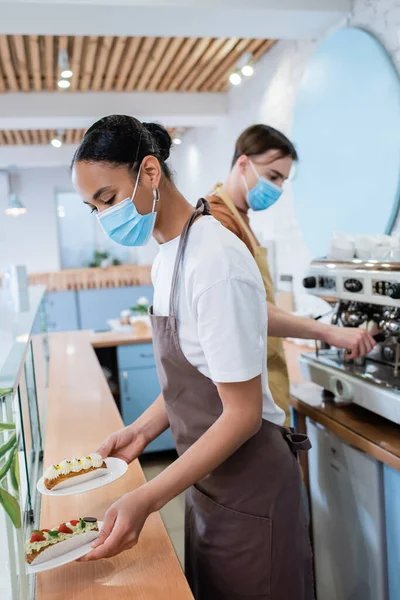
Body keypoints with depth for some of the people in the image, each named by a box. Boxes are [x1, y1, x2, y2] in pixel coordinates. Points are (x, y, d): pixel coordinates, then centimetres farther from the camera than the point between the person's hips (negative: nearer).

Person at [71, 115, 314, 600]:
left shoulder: (215, 261, -25)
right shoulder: (168, 255, 3)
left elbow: (244, 413, -23)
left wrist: (145, 500, -25)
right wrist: (142, 430, -1)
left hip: (247, 489, -8)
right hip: (207, 477, 8)